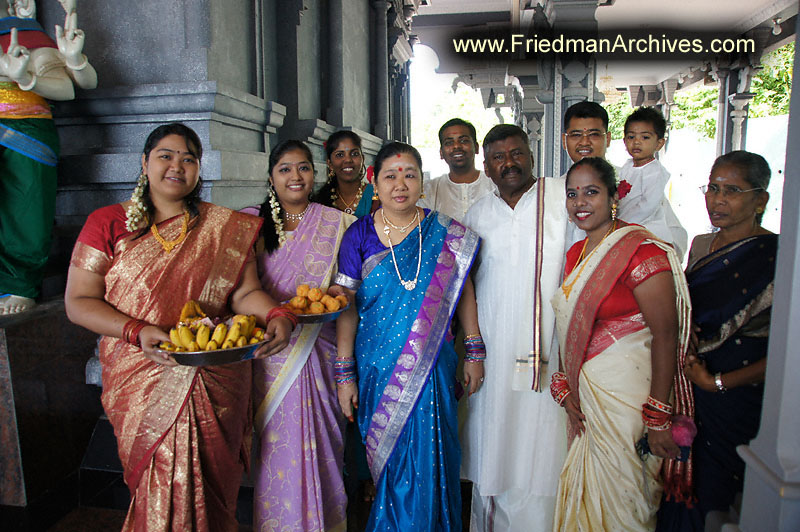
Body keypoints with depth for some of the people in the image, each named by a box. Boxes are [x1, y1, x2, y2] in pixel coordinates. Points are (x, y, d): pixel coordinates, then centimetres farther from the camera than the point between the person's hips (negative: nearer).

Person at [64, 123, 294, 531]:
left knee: (211, 490, 11)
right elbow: (78, 302, -2)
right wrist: (138, 332, -17)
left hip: (215, 385, 1)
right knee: (158, 494, 7)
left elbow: (244, 292, 0)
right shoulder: (108, 223, 2)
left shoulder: (225, 227, 5)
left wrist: (276, 315, -21)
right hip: (144, 385, -1)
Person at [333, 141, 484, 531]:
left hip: (431, 367, 0)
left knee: (425, 461, 5)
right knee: (387, 463, 12)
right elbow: (347, 307, -3)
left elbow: (464, 290, 6)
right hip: (376, 366, 0)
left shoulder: (445, 234, -1)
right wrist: (344, 374, -5)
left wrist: (475, 353, 4)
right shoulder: (359, 236, -3)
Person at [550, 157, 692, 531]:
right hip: (584, 393, 7)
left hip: (629, 394, -7)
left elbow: (666, 335, -19)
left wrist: (658, 418, -19)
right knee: (585, 495, 19)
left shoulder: (643, 251, -16)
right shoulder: (576, 253, 8)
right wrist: (565, 388, 1)